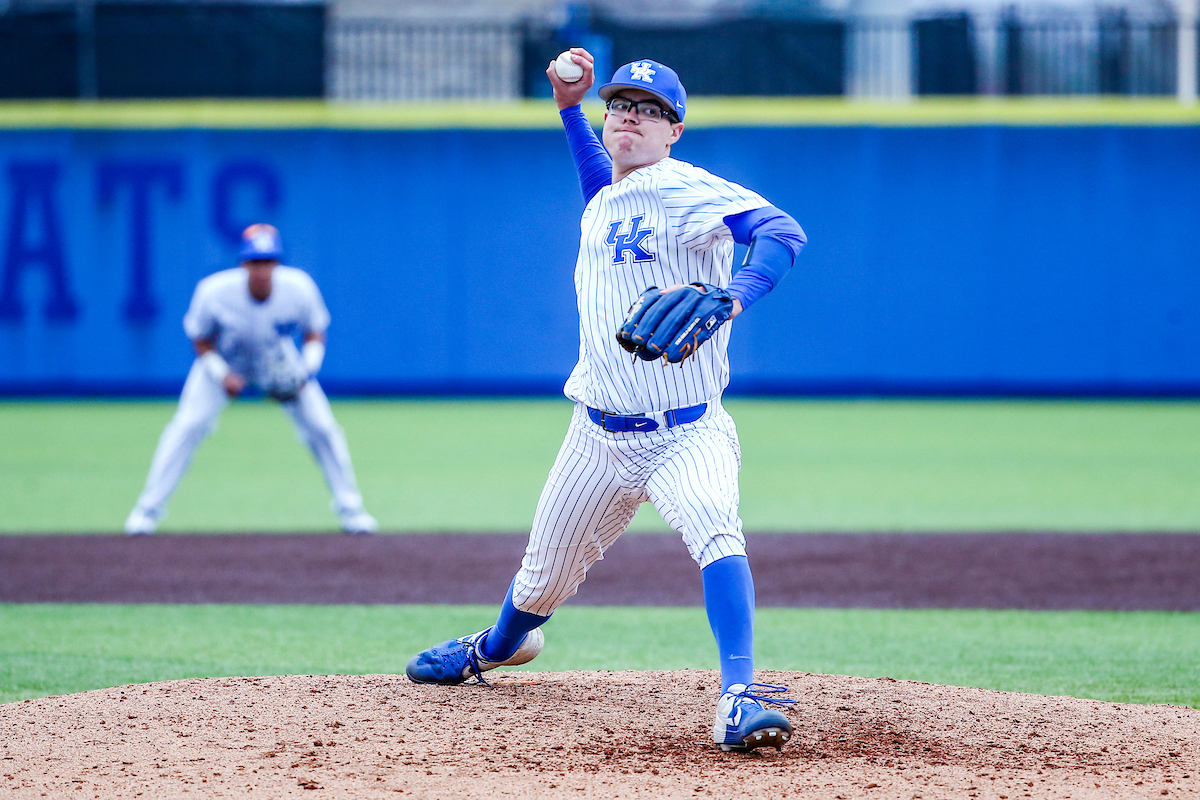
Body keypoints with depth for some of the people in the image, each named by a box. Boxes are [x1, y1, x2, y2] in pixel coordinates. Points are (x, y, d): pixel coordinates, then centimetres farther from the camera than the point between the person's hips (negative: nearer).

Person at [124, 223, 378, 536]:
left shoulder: (299, 289, -29)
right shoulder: (214, 293, -33)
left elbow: (315, 333, -10)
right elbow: (201, 341, -15)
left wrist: (307, 369, -28)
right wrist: (221, 375, -30)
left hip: (279, 361, 2)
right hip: (223, 362, -2)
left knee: (322, 427, -5)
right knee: (187, 426, -17)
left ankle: (350, 509, 12)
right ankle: (148, 509, -5)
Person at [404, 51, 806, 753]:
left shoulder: (688, 190, -13)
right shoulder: (603, 201, 10)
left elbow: (783, 232, -29)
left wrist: (732, 298, -47)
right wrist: (571, 108, 24)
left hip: (689, 434, -7)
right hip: (601, 439, 7)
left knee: (716, 532, -35)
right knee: (545, 577, 19)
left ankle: (739, 698, -43)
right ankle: (498, 647, 50)